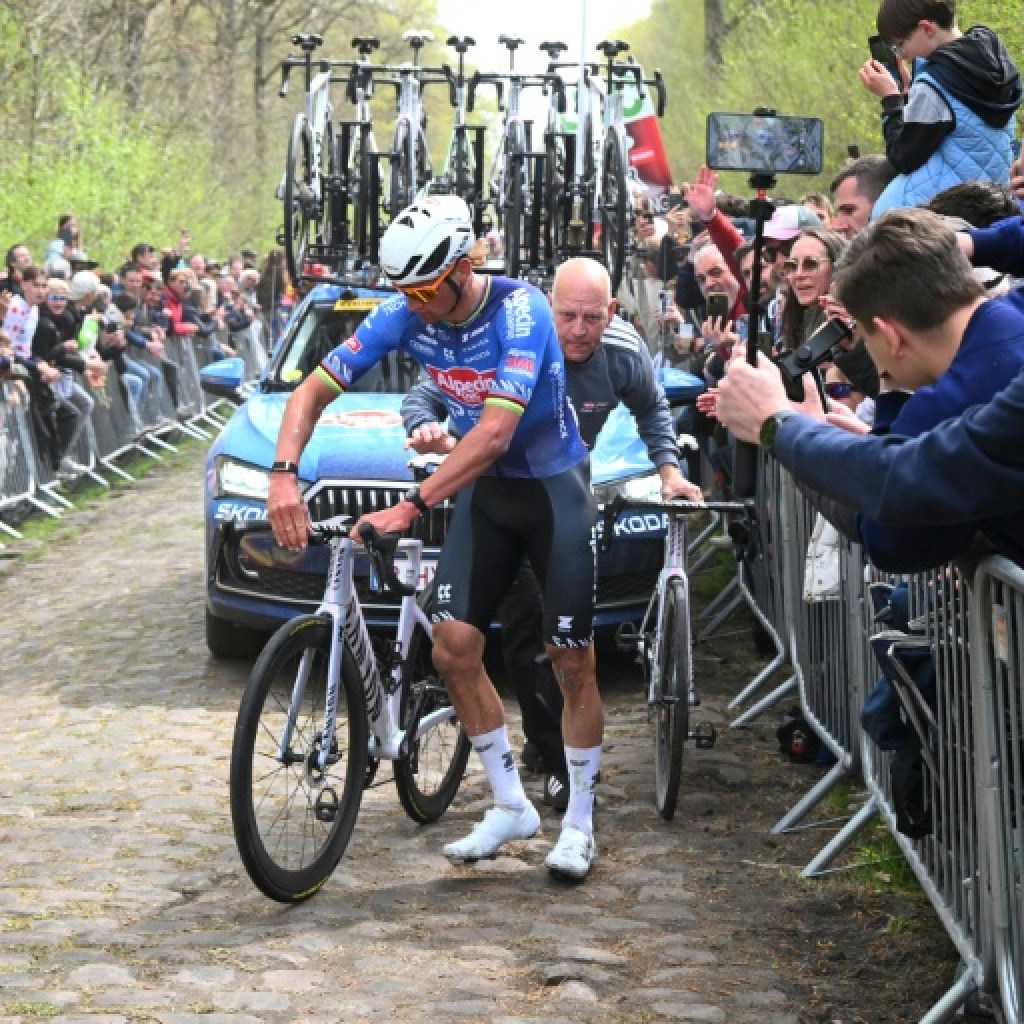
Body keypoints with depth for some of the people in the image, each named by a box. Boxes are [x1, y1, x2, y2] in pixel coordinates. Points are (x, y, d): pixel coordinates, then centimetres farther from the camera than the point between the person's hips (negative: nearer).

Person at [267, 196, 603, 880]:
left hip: (553, 486, -5)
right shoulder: (403, 317, -11)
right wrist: (284, 476, -26)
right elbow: (314, 392, -9)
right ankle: (511, 806, 10)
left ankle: (580, 823, 13)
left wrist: (412, 506, -41)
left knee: (573, 663, -1)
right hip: (485, 489, 5)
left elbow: (495, 432, -36)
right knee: (454, 646, -5)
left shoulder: (519, 309, -27)